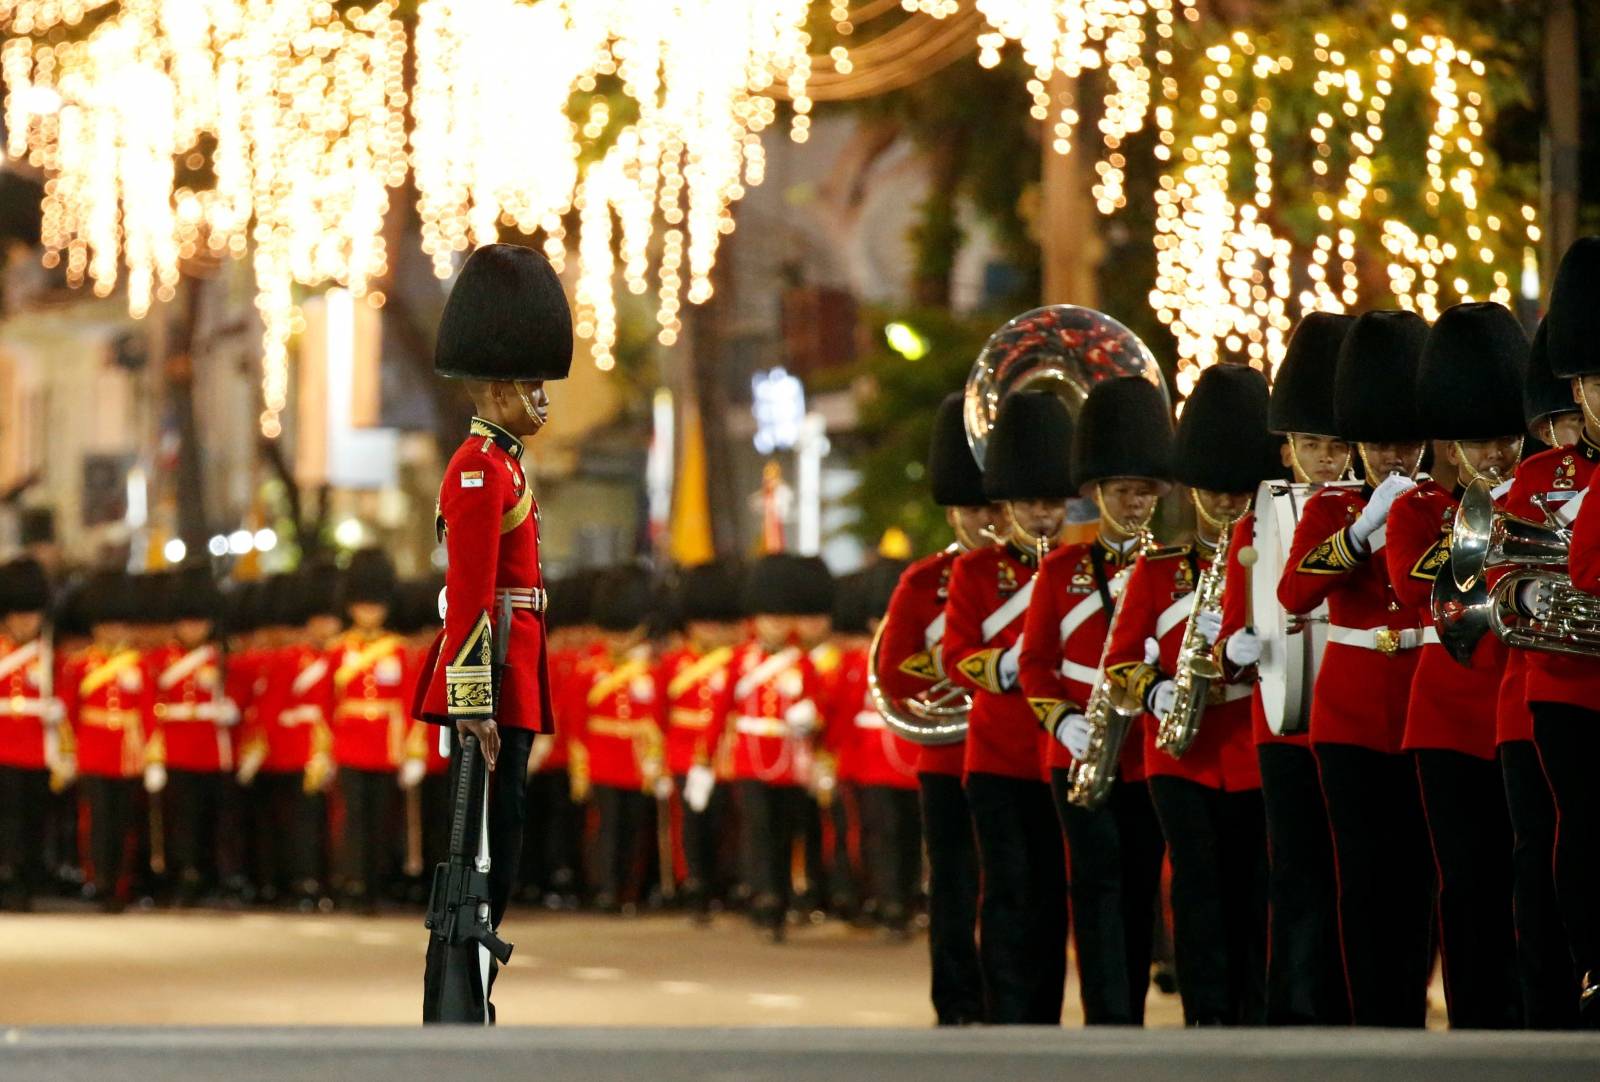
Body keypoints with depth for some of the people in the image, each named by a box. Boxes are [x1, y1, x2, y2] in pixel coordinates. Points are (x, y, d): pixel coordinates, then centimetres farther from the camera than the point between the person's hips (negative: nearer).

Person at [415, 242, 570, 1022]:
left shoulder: (496, 465, 19)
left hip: (507, 675, 10)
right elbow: (471, 596, -19)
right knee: (486, 838, -8)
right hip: (491, 673, -10)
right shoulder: (481, 470, -13)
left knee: (497, 831, 11)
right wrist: (475, 702, -22)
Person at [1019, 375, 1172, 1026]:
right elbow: (1035, 660, 5)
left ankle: (1129, 1014, 13)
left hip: (1150, 753, 2)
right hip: (1081, 754, -1)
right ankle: (1109, 1022, -13)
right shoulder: (1060, 570, 5)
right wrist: (1062, 719, -12)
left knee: (1140, 889, 5)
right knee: (1098, 881, -9)